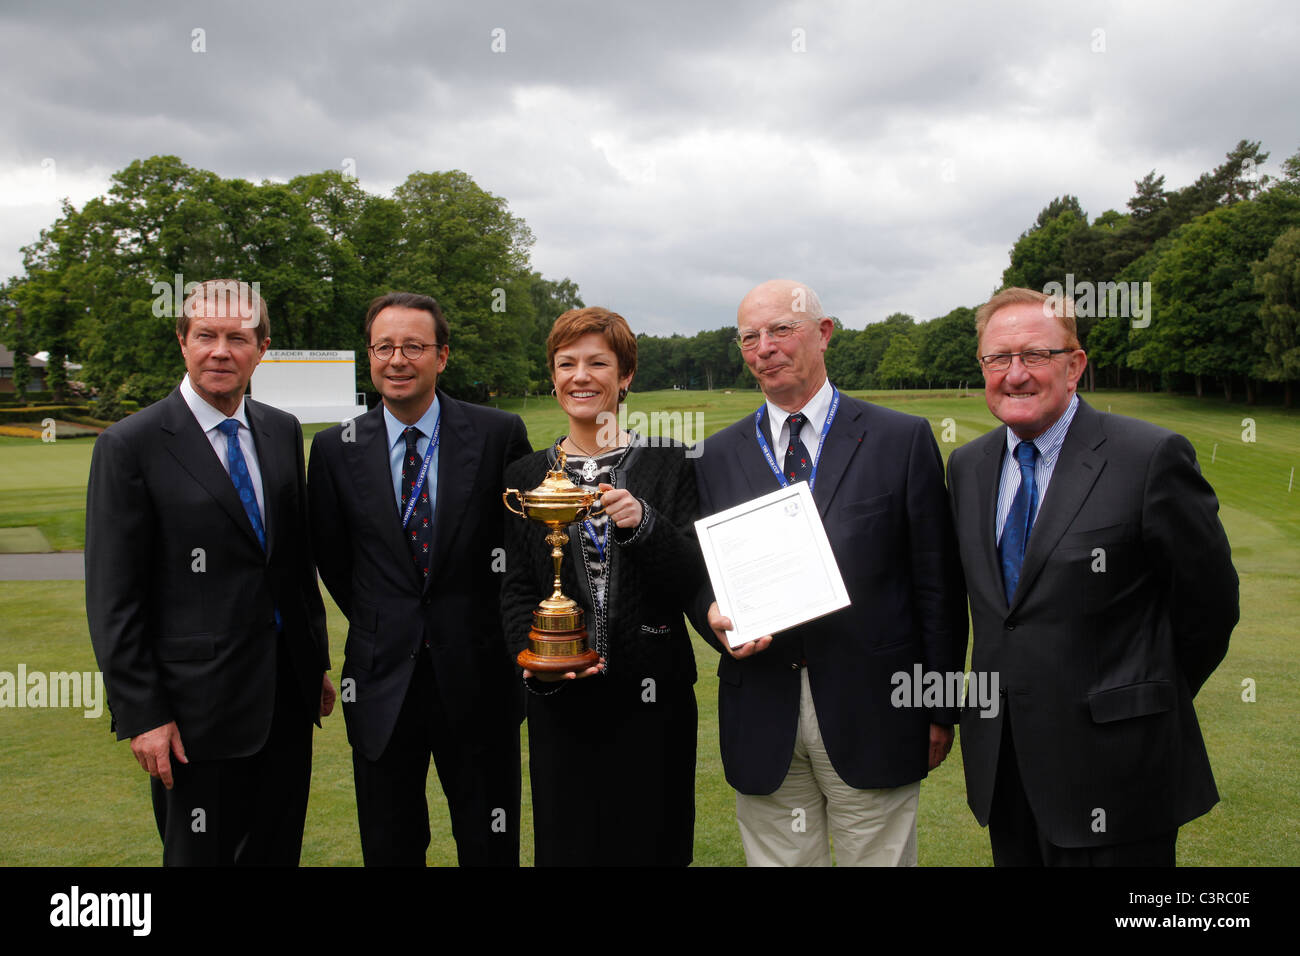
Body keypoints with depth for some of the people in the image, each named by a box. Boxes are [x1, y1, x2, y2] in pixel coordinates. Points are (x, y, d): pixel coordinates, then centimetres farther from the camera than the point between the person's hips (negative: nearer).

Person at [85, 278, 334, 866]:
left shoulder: (283, 432, 6)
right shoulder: (130, 446, -10)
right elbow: (113, 598, -10)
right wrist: (141, 716, -12)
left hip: (289, 688, 5)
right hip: (201, 703, -5)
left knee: (279, 851, 18)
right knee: (202, 855, 10)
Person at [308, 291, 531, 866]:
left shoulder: (499, 435, -6)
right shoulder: (335, 449, 0)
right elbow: (331, 559, 10)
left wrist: (475, 622, 5)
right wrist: (380, 627, 10)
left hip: (476, 675, -1)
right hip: (382, 682, 2)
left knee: (491, 848, 12)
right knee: (389, 849, 16)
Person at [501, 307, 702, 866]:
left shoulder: (669, 463, 0)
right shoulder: (526, 476, 7)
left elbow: (690, 582, -4)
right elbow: (516, 588, 7)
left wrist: (643, 523, -21)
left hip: (653, 693, -1)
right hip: (561, 700, 2)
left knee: (651, 841, 9)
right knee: (566, 844, 12)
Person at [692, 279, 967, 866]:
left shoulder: (902, 440, -1)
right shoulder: (718, 456, 8)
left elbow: (937, 583, -1)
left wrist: (940, 711, 0)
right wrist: (714, 616, -12)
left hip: (871, 716, -2)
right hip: (762, 720, 2)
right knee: (778, 859, 13)